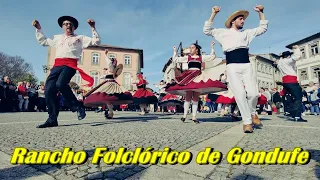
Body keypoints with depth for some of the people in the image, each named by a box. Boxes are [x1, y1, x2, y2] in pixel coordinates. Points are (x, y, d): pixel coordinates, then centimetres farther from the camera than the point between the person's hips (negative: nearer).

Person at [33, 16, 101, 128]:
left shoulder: (80, 38, 18)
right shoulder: (58, 38, 31)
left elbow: (96, 41, 11)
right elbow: (43, 41, 39)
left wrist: (93, 28, 5)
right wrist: (38, 29, 33)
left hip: (70, 64, -5)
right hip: (57, 65, 5)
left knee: (60, 84, -33)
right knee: (49, 90, -8)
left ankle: (77, 107, -20)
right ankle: (52, 119, -1)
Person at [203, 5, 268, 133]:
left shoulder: (246, 33, 27)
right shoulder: (223, 32, 17)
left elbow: (263, 28, 31)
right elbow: (206, 31, 11)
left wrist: (261, 12, 25)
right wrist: (213, 14, 7)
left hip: (246, 66, 3)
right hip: (232, 67, -3)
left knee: (253, 93, -11)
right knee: (240, 94, -13)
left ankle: (252, 113, 17)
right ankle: (247, 121, -2)